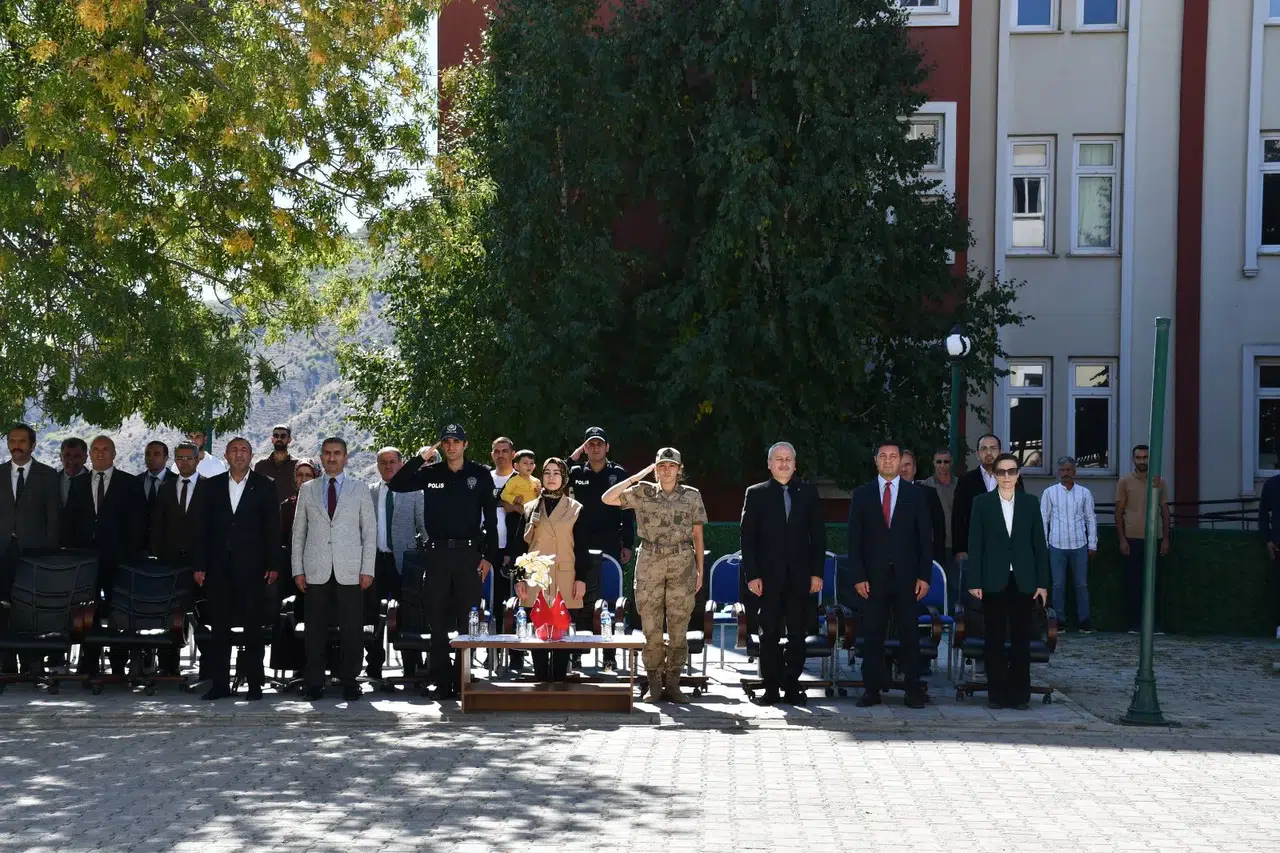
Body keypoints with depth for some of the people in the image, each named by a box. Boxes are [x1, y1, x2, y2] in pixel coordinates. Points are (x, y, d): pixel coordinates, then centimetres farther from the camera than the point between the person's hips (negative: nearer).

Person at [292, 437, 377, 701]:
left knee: (351, 629, -2)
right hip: (316, 572, 1)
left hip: (349, 571, -1)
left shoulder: (360, 490, 9)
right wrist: (298, 569, 4)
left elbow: (370, 531, 6)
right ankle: (314, 684, 7)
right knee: (315, 629, 0)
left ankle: (349, 682, 7)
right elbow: (299, 532, 12)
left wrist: (367, 569, -2)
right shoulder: (307, 490, 12)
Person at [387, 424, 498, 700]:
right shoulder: (430, 473, 8)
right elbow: (395, 485, -1)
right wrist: (420, 459, -7)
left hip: (469, 553, -2)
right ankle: (442, 680, 8)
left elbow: (491, 518, 4)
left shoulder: (481, 475, 4)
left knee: (467, 619, 0)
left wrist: (489, 556, -3)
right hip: (437, 553, 2)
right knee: (438, 618, 3)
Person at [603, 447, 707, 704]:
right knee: (651, 629, 2)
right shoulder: (643, 493, 5)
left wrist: (700, 570, 4)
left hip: (683, 566, 0)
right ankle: (654, 684, 10)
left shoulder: (692, 496, 6)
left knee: (679, 629, 1)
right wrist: (636, 477, -5)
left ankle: (672, 683, 10)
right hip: (649, 566, 0)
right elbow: (607, 498, -4)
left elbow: (697, 535, 8)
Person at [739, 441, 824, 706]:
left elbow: (818, 535, 8)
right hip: (769, 576, -1)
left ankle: (792, 686, 10)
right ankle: (771, 687, 6)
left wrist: (817, 573, 0)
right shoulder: (756, 494, 6)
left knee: (797, 634, 3)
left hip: (800, 576, 1)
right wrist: (752, 575, -6)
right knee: (770, 634, 1)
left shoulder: (808, 493, 9)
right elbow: (748, 538, 2)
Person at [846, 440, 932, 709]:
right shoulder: (861, 494, 7)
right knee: (873, 634, 1)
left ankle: (913, 689, 5)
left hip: (906, 576, 0)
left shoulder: (917, 494, 7)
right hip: (873, 576, 0)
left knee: (909, 634, 0)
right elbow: (855, 539, 4)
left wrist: (924, 576, -2)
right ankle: (872, 689, 5)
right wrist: (858, 576, -4)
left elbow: (925, 537, 5)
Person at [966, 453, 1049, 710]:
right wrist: (974, 581, -6)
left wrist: (1042, 582, 1)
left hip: (1024, 581, 1)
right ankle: (996, 693, 9)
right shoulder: (982, 503, 3)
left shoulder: (1031, 502, 7)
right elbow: (975, 545, 0)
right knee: (995, 639, 2)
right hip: (994, 581, -1)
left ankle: (1020, 694, 9)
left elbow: (1039, 543, 6)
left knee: (1021, 639, 3)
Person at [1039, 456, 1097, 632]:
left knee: (1081, 584, 4)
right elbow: (1043, 519, 4)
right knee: (1058, 585, 2)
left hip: (1079, 545, 1)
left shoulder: (1084, 493, 6)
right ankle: (1059, 621, 8)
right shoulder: (1050, 492, 3)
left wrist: (1092, 545, 4)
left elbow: (1091, 519, 8)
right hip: (1057, 545, -1)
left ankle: (1083, 621, 8)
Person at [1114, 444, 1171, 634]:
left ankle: (1156, 624, 6)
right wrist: (1122, 539, -5)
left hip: (1155, 539, 1)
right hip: (1132, 539, -1)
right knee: (1133, 583, 0)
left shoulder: (1159, 481, 8)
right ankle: (1133, 624, 6)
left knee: (1155, 583, 1)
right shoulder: (1125, 481, 3)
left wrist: (1166, 538, 3)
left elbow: (1165, 511, 10)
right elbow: (1119, 512, 2)